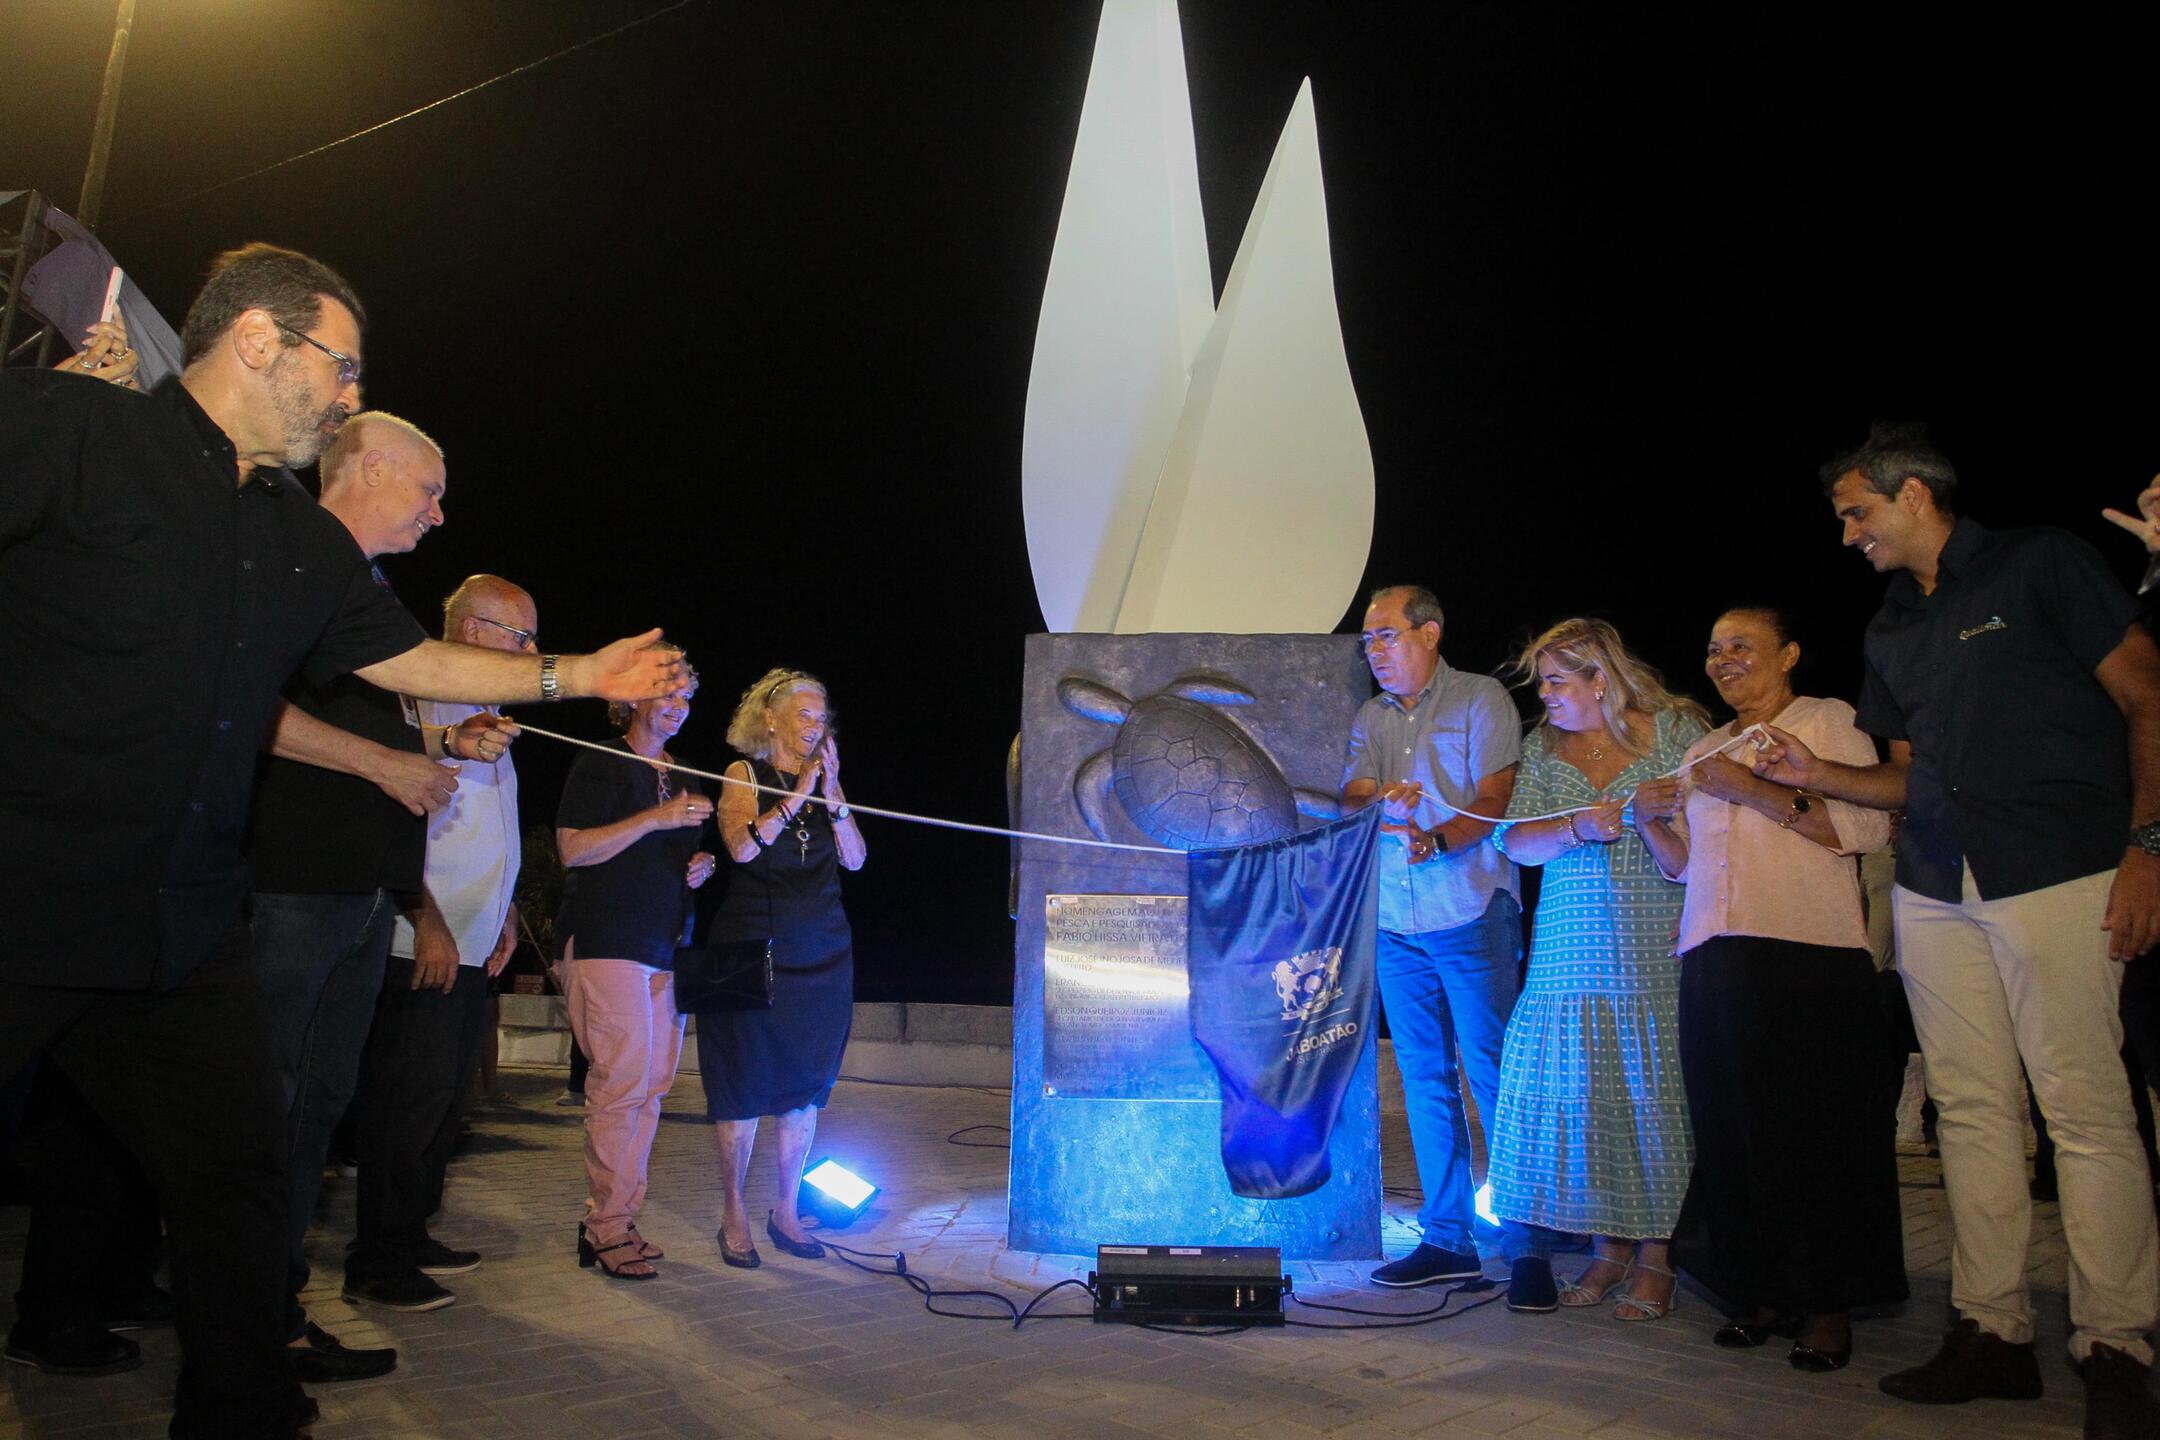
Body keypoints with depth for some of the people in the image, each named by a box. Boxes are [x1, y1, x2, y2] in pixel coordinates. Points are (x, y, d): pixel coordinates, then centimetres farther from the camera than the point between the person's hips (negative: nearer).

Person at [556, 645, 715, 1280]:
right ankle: (606, 1228, -1)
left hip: (666, 944, 7)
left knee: (652, 1085, 6)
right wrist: (655, 818, -18)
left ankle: (619, 1218, 14)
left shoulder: (683, 779, 20)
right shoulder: (601, 765, -1)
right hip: (608, 940, -7)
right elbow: (573, 848, -11)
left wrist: (698, 867, 9)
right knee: (622, 1081, -11)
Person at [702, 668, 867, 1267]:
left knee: (805, 1082, 8)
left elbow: (855, 859, 1)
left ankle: (785, 1211, 20)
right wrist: (796, 795, -18)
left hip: (821, 952, 4)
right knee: (744, 1081, 0)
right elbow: (742, 848, -16)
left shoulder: (826, 780, 9)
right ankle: (733, 1213, 14)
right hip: (752, 945, -4)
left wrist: (832, 794, -9)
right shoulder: (744, 774, 0)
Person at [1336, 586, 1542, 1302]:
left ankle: (1526, 1245, 4)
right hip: (1395, 923, 5)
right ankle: (1447, 1239, 18)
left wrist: (1438, 840, -26)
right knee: (1425, 1079, 9)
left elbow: (1493, 802, -9)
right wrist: (1379, 801, -22)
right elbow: (1348, 800, 1)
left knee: (1493, 1076, -5)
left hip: (1472, 917, -5)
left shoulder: (1481, 699, 0)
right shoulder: (1371, 717, 14)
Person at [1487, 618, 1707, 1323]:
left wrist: (1654, 816, -17)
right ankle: (1609, 1245, 16)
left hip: (1660, 951, -3)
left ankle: (1656, 1253, 11)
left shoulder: (1677, 729, 2)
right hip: (1571, 952, 3)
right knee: (1575, 1091, 1)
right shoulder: (1542, 747, 11)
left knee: (1654, 1092, -3)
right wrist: (1578, 828, -16)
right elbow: (1515, 843, 2)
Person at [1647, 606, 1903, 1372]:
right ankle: (1764, 1292, 18)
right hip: (1716, 963, 6)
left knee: (1818, 1130, -2)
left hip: (1813, 961, -6)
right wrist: (1650, 817, 5)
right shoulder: (1705, 749, 21)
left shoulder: (1829, 722, 3)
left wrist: (1756, 791, -14)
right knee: (1735, 1130, 6)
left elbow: (1868, 826, -11)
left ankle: (1829, 1304, 9)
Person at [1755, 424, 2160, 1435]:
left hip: (2060, 877, -6)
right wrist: (1815, 774, 5)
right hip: (1935, 893, 6)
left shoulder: (2039, 565, 2)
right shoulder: (1890, 631, 19)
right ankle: (1992, 1332, 13)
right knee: (1971, 1108, 6)